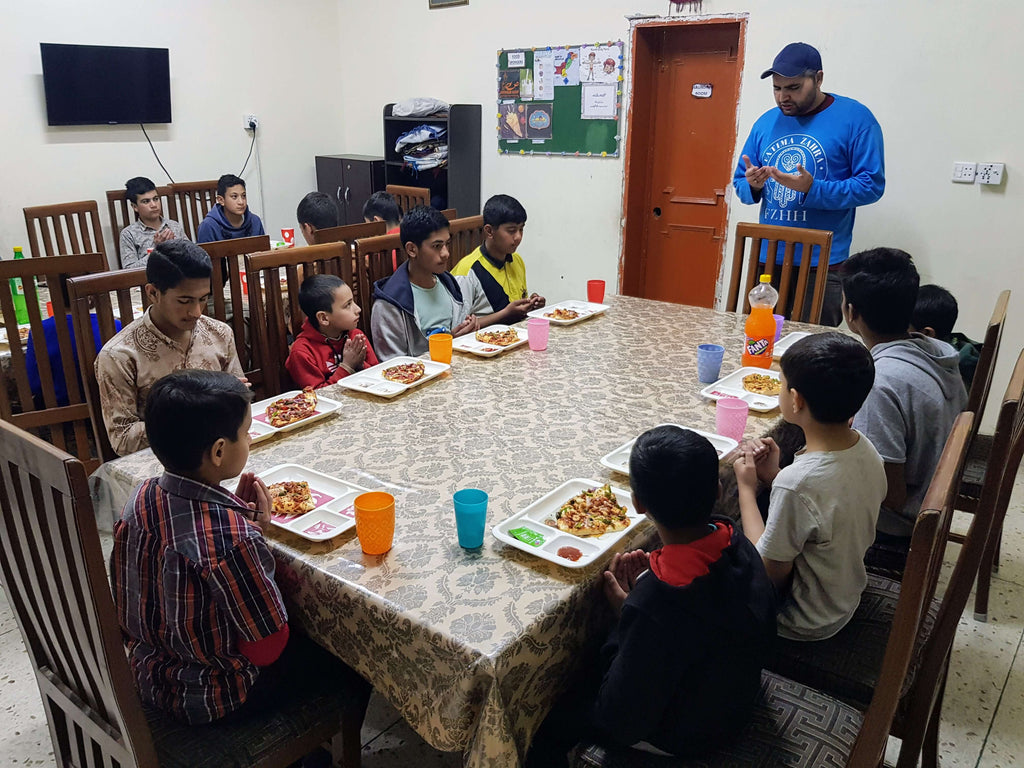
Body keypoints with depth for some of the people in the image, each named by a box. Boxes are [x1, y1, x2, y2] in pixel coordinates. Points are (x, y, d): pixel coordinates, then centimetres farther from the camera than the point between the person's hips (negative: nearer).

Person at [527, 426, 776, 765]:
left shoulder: (654, 610, -42)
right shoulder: (734, 541, -21)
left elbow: (623, 724, -27)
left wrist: (625, 613, -22)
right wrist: (652, 580, -11)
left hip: (684, 734, -7)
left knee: (547, 722, 10)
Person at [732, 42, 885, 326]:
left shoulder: (855, 118, -2)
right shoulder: (766, 122, 13)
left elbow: (871, 185, -7)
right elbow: (740, 183, 17)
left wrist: (812, 189, -20)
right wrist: (752, 186, -7)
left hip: (822, 264, -4)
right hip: (768, 260, 4)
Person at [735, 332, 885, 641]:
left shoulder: (797, 483, -38)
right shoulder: (865, 449, -12)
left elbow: (769, 575, -24)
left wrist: (747, 488, -19)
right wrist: (773, 476, -7)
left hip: (805, 623, -7)